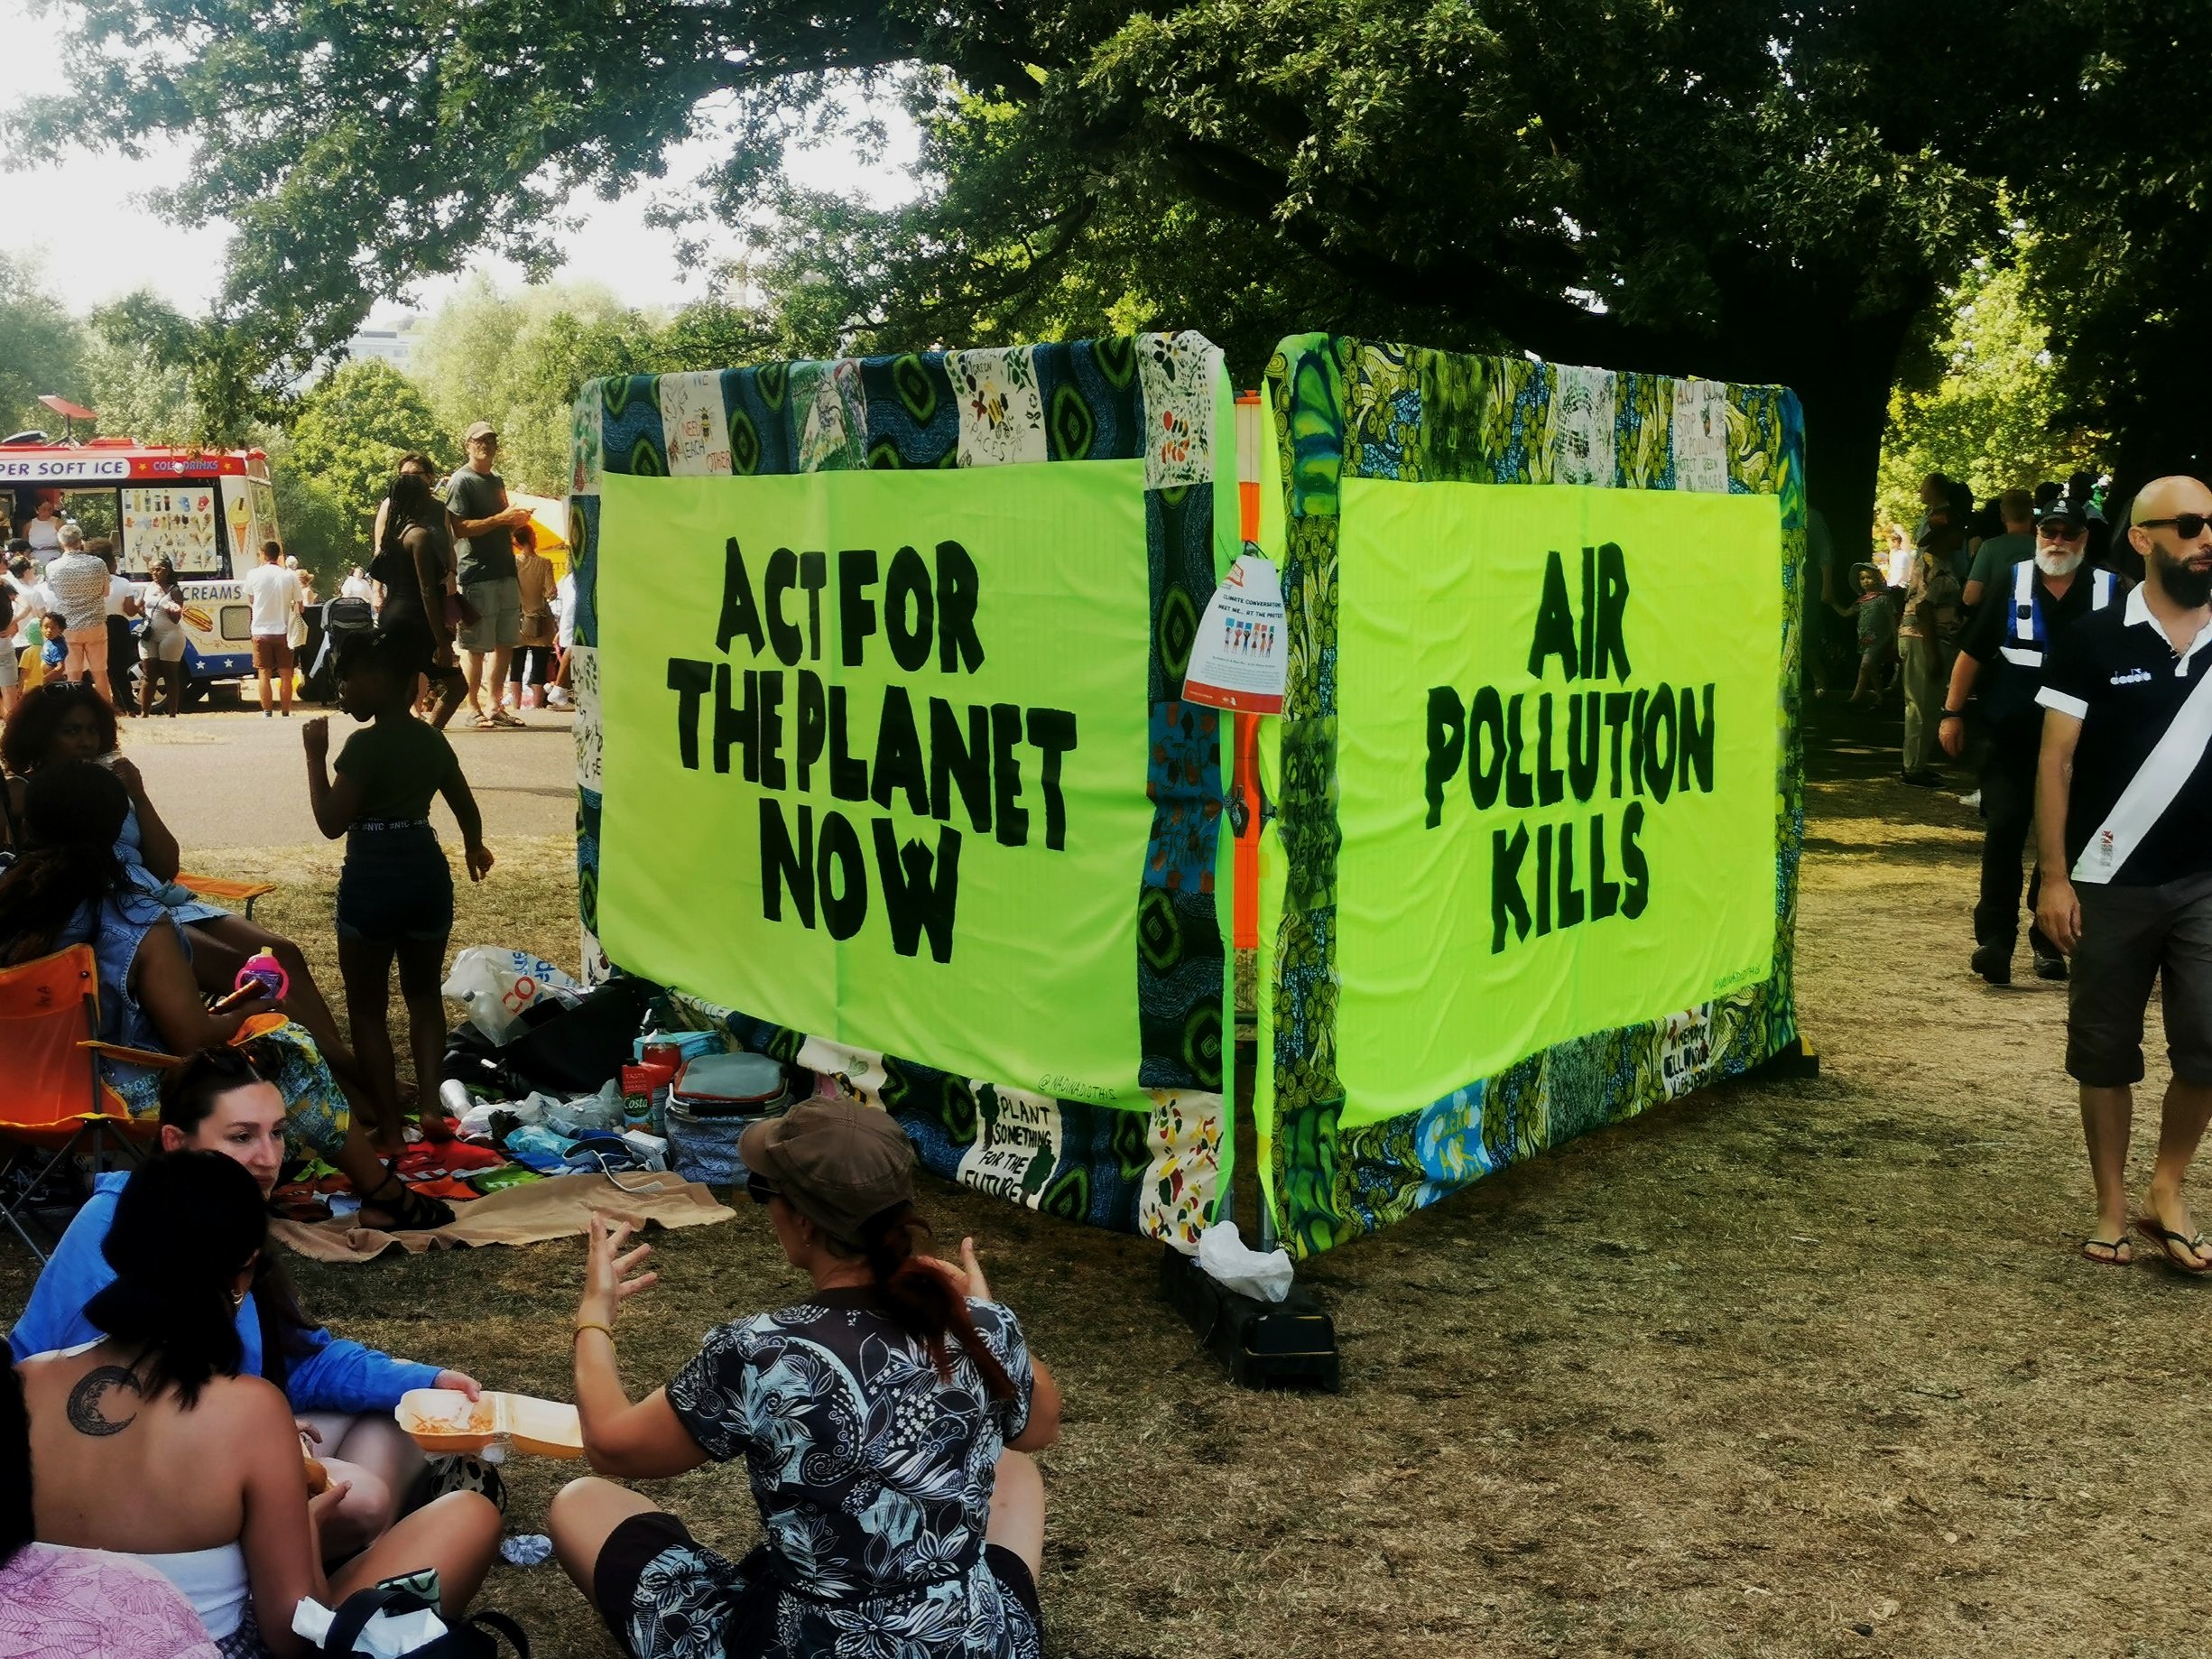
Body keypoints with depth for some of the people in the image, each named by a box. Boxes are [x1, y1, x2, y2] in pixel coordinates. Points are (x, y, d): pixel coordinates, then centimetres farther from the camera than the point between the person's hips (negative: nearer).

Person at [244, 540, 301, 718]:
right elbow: (299, 606, 1)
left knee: (264, 674, 4)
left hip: (261, 632, 0)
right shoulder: (290, 577, -4)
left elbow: (250, 597, 13)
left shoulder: (253, 574, -5)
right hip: (282, 631, 0)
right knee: (285, 675, 7)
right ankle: (286, 714, 9)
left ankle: (266, 714, 2)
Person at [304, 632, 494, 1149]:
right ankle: (430, 1103, 6)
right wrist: (474, 848, 37)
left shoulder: (365, 744, -15)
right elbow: (467, 809, 17)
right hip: (427, 872, 6)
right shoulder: (432, 740, 5)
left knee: (368, 1006, 7)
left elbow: (331, 822, -16)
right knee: (424, 993, 21)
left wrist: (315, 755, -8)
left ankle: (390, 1127, 6)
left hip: (373, 878, -6)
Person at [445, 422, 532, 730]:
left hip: (505, 573, 8)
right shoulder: (461, 481, -4)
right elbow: (459, 528, -15)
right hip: (477, 575, -8)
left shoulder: (497, 481, 21)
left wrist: (517, 520, 8)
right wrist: (501, 519, -19)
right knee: (477, 647, -4)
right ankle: (473, 708, 3)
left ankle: (494, 706, 17)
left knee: (505, 644, 9)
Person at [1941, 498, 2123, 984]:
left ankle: (2048, 940, 19)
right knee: (2003, 831, -7)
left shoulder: (2109, 591, 2)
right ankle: (1994, 939, -4)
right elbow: (1973, 650, 6)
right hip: (2011, 737, -1)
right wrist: (1953, 712, 1)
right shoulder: (2013, 584, 3)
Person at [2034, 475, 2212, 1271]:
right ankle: (2112, 1206, 21)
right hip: (2110, 883, -1)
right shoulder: (2092, 640, -3)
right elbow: (2056, 764, -3)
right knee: (2105, 1051, 7)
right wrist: (2054, 875, -8)